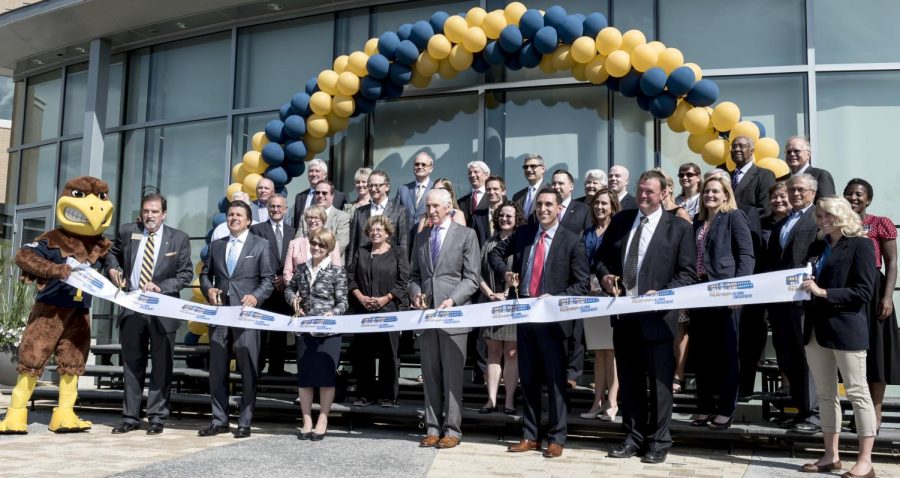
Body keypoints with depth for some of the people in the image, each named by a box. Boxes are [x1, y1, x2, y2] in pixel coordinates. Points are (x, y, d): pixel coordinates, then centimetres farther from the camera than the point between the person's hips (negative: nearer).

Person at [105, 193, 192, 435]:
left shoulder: (179, 238, 0)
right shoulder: (127, 232, 7)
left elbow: (186, 274, -1)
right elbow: (112, 253, 25)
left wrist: (160, 287, -13)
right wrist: (113, 269, 5)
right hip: (131, 307, 3)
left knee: (161, 365, 2)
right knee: (131, 364, 10)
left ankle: (157, 417, 11)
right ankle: (130, 416, 19)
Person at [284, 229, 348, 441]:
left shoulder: (337, 271, -2)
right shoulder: (302, 269, 10)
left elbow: (342, 302, -4)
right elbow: (289, 289, 25)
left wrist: (332, 313, -22)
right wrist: (293, 299, 3)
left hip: (328, 331, -4)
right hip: (305, 330, 4)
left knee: (326, 375, 0)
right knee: (304, 375, 6)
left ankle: (322, 422, 11)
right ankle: (307, 421, 17)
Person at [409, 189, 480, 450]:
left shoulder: (466, 235, 1)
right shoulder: (421, 237, 15)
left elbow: (471, 279, -3)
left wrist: (452, 300, -16)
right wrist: (415, 293, -1)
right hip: (427, 313, 5)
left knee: (452, 374, -1)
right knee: (430, 373, 7)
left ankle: (452, 429, 7)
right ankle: (433, 428, 15)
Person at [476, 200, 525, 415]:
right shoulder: (489, 243, 11)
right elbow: (479, 272, 7)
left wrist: (507, 294, -11)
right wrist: (490, 294, -5)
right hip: (490, 304, 4)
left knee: (511, 353, -1)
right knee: (493, 352, 6)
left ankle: (509, 401, 3)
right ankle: (491, 399, 8)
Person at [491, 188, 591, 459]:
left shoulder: (572, 241, -4)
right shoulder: (523, 234, 8)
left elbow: (582, 284, -6)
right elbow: (496, 253, 22)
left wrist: (555, 299, -18)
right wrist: (505, 272, 3)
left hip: (553, 318, -4)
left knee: (555, 380, 3)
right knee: (528, 379, 12)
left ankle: (556, 439, 15)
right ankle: (530, 436, 23)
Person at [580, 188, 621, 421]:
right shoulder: (587, 233, 15)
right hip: (590, 294, 5)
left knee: (611, 349, -4)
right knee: (598, 351, 8)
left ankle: (612, 402, 0)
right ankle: (598, 401, 11)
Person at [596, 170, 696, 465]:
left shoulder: (679, 228, -2)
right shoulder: (620, 221, 10)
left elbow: (688, 274, -5)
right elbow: (600, 258, 15)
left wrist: (661, 294, -18)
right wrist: (605, 276, -6)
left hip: (656, 314, -4)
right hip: (623, 314, 4)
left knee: (659, 381, 5)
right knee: (628, 380, 13)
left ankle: (658, 442, 19)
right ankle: (634, 438, 25)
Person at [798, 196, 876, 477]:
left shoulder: (860, 245, -4)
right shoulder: (818, 247, 16)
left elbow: (864, 292, -12)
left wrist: (823, 292, -19)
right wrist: (802, 287, -4)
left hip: (846, 329, -7)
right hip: (817, 329, 7)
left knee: (857, 393, -1)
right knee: (825, 394, 10)